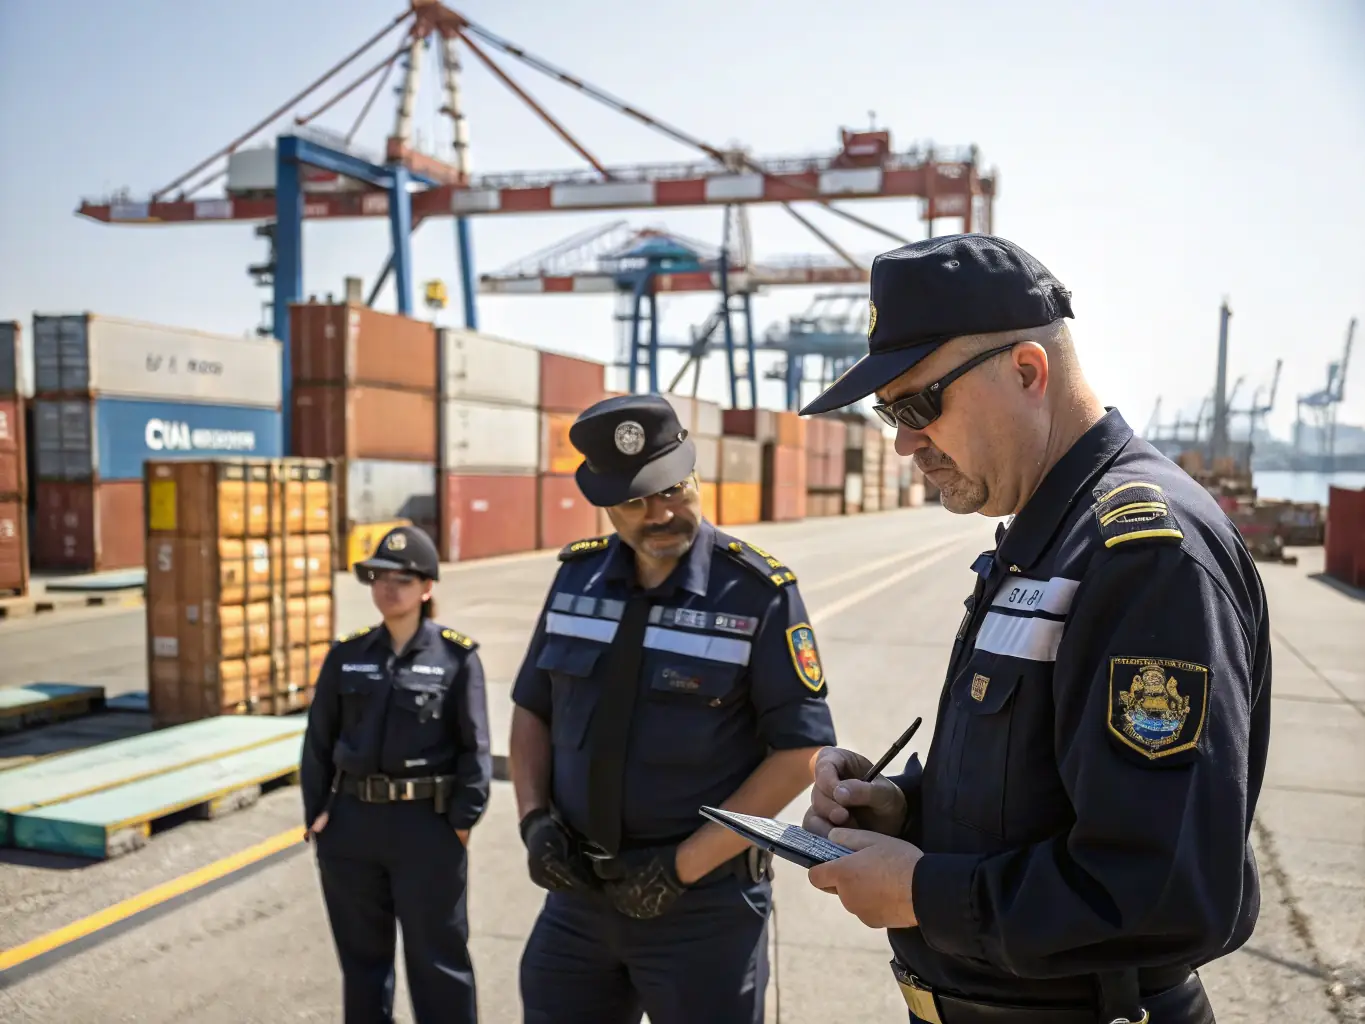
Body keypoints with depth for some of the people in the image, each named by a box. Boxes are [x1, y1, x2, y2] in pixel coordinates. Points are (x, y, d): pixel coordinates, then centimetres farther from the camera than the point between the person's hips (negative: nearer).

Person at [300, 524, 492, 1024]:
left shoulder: (456, 656, -5)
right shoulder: (346, 655, 5)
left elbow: (474, 746, -6)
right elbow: (319, 740, 9)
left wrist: (462, 818, -10)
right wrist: (316, 811, 2)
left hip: (427, 824, -4)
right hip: (352, 823, 4)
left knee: (437, 960, 6)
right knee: (361, 955, 18)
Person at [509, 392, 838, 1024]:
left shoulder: (759, 592, -12)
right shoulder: (577, 576, 2)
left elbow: (800, 750, -12)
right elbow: (532, 708, 12)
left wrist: (685, 864, -14)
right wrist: (534, 818, -3)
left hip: (704, 900, -4)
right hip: (577, 891, 4)